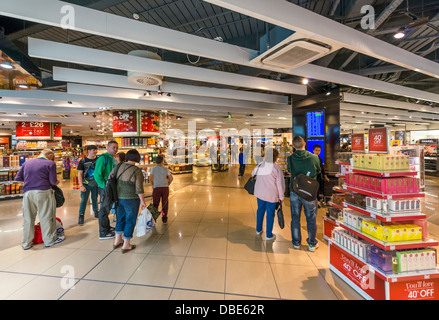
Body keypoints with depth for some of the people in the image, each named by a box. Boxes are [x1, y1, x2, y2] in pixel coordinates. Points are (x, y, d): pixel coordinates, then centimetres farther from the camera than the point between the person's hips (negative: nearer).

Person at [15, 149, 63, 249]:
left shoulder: (27, 163, 13)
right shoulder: (50, 163, -3)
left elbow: (17, 178, 16)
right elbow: (53, 181, -8)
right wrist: (57, 181, 13)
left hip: (27, 193, 5)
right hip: (43, 192, -5)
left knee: (28, 218, 13)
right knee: (46, 217, 6)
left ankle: (26, 243, 23)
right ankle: (49, 240, 16)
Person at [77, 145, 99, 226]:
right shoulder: (83, 161, -5)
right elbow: (80, 174, -4)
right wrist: (81, 186, -11)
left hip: (96, 183, 2)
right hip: (86, 184, -1)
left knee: (95, 199, 15)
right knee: (84, 200, 3)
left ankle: (96, 212, 33)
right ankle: (81, 216, 15)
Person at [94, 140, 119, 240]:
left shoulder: (113, 159, 13)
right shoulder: (103, 158, -15)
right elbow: (97, 174, -21)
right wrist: (104, 186, -20)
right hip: (104, 188, -9)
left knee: (108, 208, 20)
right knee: (104, 209, -2)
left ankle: (107, 227, 36)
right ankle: (103, 233, 9)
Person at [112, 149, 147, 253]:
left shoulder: (119, 167, -1)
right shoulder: (137, 171, -17)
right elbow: (139, 188, -18)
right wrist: (142, 201, -9)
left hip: (119, 197, 6)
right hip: (131, 199, -6)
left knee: (121, 218, 24)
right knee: (130, 221, 9)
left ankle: (117, 240, 35)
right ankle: (126, 245, 18)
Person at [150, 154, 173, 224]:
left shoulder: (153, 169, 2)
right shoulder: (165, 169, 6)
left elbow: (150, 178, -10)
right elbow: (171, 178, 0)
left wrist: (153, 185, 5)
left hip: (156, 188, -1)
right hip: (165, 188, 1)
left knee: (155, 204, 8)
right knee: (165, 204, 9)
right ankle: (164, 219, 16)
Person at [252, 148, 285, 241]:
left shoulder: (260, 165, 1)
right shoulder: (277, 168, -13)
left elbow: (253, 173, 19)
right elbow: (280, 183, -10)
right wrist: (281, 196, -2)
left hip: (259, 193, 5)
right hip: (271, 195, -5)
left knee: (260, 210, 20)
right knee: (270, 213, 8)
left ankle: (258, 230, 37)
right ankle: (269, 235, 20)